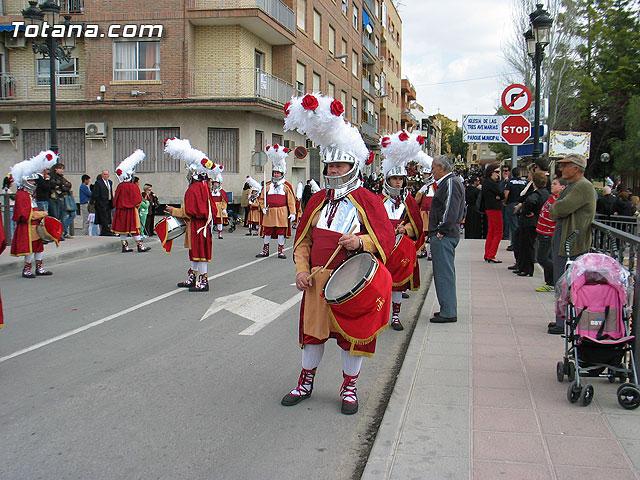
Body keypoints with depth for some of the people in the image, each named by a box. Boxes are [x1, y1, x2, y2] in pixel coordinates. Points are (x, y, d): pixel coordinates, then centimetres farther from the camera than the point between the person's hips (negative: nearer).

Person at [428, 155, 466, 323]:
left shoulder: (451, 183, -13)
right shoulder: (448, 182, 19)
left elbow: (451, 210, -23)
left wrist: (441, 232, -19)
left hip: (444, 237, -11)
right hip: (445, 235, 11)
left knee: (444, 273, -7)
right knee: (444, 272, 15)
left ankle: (448, 313, -2)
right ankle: (448, 309, 22)